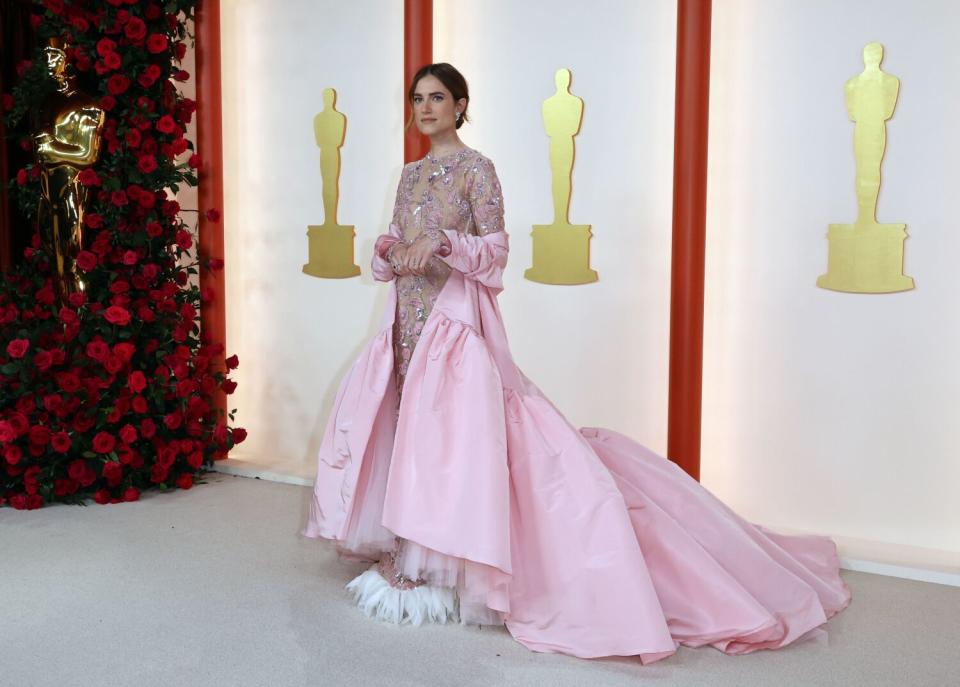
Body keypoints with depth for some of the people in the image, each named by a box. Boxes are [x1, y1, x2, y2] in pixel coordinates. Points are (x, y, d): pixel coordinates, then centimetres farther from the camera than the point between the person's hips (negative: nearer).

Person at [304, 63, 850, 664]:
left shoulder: (476, 169, -6)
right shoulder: (411, 175, 15)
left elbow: (496, 252, -12)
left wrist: (442, 241, -25)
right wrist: (386, 249, -4)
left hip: (456, 325, -7)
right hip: (410, 322, 7)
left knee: (449, 433, -9)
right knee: (411, 430, 7)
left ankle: (435, 568, 0)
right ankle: (409, 556, 17)